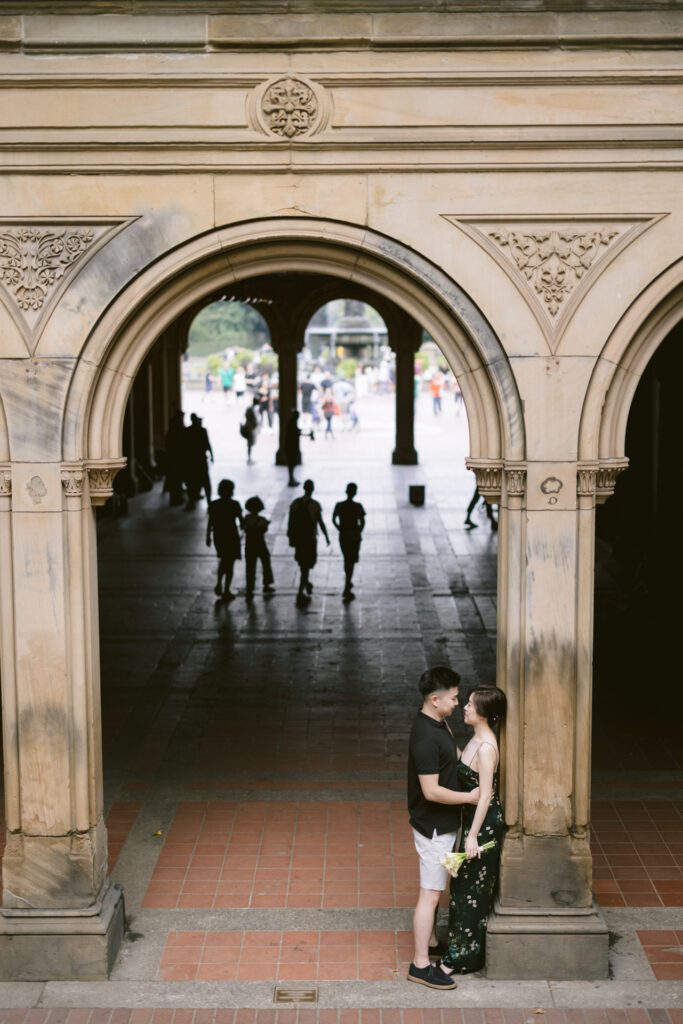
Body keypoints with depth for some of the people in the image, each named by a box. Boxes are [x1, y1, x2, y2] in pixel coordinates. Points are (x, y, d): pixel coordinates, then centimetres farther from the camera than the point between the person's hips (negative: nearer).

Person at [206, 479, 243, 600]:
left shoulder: (214, 505, -5)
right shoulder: (234, 504, -14)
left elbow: (210, 522, -2)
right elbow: (241, 521, -8)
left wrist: (208, 536, 9)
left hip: (218, 536, 3)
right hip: (231, 536, -3)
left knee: (223, 560, 27)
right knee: (230, 563, 8)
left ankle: (219, 584, 16)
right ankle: (226, 591, 10)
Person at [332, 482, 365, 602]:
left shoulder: (339, 505, -7)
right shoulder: (358, 506, -15)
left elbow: (333, 520, 4)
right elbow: (362, 523, -12)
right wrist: (359, 532, 6)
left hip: (343, 537, 3)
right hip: (354, 537, -3)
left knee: (347, 560, 24)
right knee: (351, 562, 4)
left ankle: (348, 583, 42)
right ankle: (347, 590, -1)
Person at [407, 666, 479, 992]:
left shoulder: (438, 724, 4)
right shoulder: (426, 737, -28)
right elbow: (431, 791, -28)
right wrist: (469, 797, -19)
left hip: (441, 823, 10)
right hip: (433, 827, -10)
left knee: (435, 888, 22)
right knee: (430, 894, -3)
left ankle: (430, 941, 38)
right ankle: (420, 965, 5)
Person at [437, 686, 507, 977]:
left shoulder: (486, 747, -24)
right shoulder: (477, 738, 5)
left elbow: (485, 794, -24)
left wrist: (473, 835, -22)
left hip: (483, 824, -10)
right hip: (475, 819, 10)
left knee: (471, 889, 2)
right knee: (466, 886, 19)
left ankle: (466, 956, 15)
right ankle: (464, 949, 31)